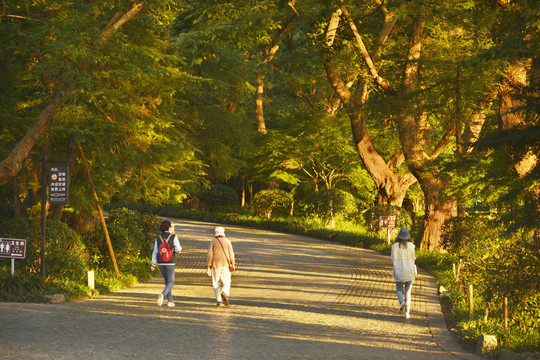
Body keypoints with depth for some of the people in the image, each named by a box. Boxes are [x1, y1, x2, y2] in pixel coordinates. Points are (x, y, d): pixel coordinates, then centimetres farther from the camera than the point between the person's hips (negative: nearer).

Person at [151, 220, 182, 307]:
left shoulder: (158, 238, 3)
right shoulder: (174, 237, -8)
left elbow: (155, 252, 0)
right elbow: (178, 249, -12)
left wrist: (153, 265, 2)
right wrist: (179, 249, 13)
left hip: (161, 263, 4)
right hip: (170, 263, -4)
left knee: (167, 281, 20)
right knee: (170, 283, 3)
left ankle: (170, 301, 18)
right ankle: (162, 295, -26)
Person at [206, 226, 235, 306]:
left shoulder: (213, 242, -1)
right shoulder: (227, 241, 2)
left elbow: (209, 254, -7)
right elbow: (231, 253, -2)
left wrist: (208, 266, -5)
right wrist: (232, 265, 0)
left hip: (215, 265, 0)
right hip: (225, 265, 0)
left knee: (216, 283, 10)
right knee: (227, 283, 7)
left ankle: (219, 300, 0)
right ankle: (224, 293, -23)